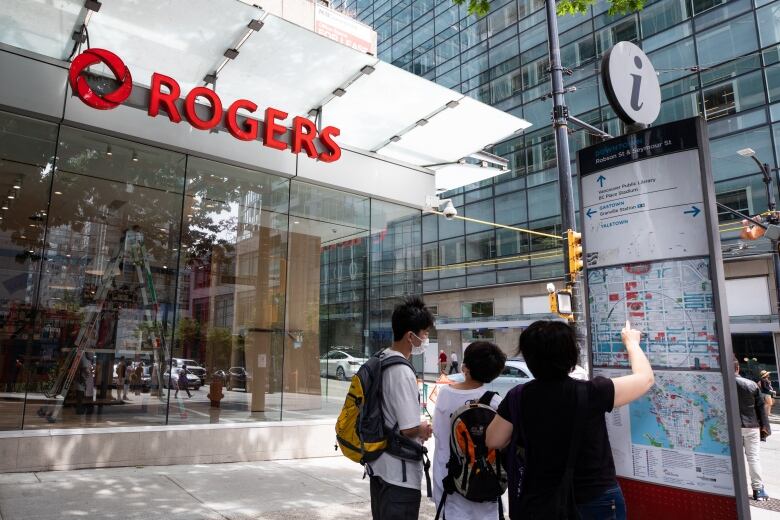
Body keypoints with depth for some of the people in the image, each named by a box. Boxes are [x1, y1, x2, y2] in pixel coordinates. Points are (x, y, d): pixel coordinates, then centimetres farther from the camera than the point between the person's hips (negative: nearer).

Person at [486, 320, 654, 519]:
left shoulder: (517, 397, -13)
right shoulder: (591, 393, -21)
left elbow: (493, 441, 2)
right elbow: (646, 377, -5)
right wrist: (631, 341, 11)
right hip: (595, 500, -2)